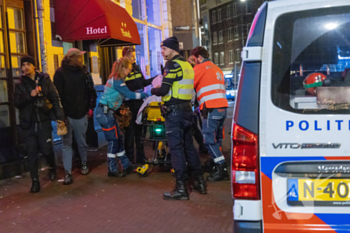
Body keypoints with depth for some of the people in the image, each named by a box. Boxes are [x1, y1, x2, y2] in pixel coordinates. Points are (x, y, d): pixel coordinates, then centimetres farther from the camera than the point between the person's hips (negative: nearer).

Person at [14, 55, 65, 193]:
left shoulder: (45, 80, 2)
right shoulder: (20, 84, 6)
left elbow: (55, 98, -2)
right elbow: (17, 103, 1)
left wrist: (59, 116, -11)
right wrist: (30, 96, -16)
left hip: (44, 121, -1)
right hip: (28, 123, 1)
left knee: (47, 149, -1)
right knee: (32, 153, 2)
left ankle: (52, 167, 31)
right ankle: (35, 181, 13)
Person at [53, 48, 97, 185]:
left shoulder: (83, 73, 8)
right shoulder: (60, 73, -4)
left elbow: (91, 91, 12)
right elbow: (57, 94, -7)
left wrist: (91, 107, 5)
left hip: (81, 114, 3)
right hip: (66, 115, -3)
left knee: (82, 142, 13)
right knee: (67, 143, 0)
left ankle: (84, 163, 34)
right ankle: (68, 172, 4)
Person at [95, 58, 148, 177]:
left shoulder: (115, 79, 15)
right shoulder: (117, 80, -15)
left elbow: (125, 95, 14)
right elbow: (129, 94, -18)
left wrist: (140, 95, 9)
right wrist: (144, 95, -6)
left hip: (107, 112, 10)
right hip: (105, 112, -10)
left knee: (118, 138, 12)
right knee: (113, 140, -4)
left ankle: (126, 165, 20)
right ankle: (112, 169, 5)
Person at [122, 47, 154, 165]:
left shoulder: (136, 67, 9)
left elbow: (143, 82, 17)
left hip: (139, 102, 6)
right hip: (129, 105, -6)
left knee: (139, 130, 12)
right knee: (130, 131, 1)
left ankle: (140, 157, 22)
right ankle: (129, 159, 12)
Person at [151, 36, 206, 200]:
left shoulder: (173, 65, -11)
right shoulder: (187, 65, 16)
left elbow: (164, 90, -17)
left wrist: (153, 91, 3)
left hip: (174, 111, -8)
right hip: (187, 110, 8)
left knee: (176, 148, -5)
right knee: (189, 146, 16)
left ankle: (181, 188, -3)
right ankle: (199, 182, 22)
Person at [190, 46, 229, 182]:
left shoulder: (201, 67, -1)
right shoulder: (216, 69, 25)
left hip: (211, 108, -9)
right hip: (223, 106, 9)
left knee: (209, 140, -6)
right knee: (217, 139, 13)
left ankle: (221, 168, -9)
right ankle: (220, 168, 14)